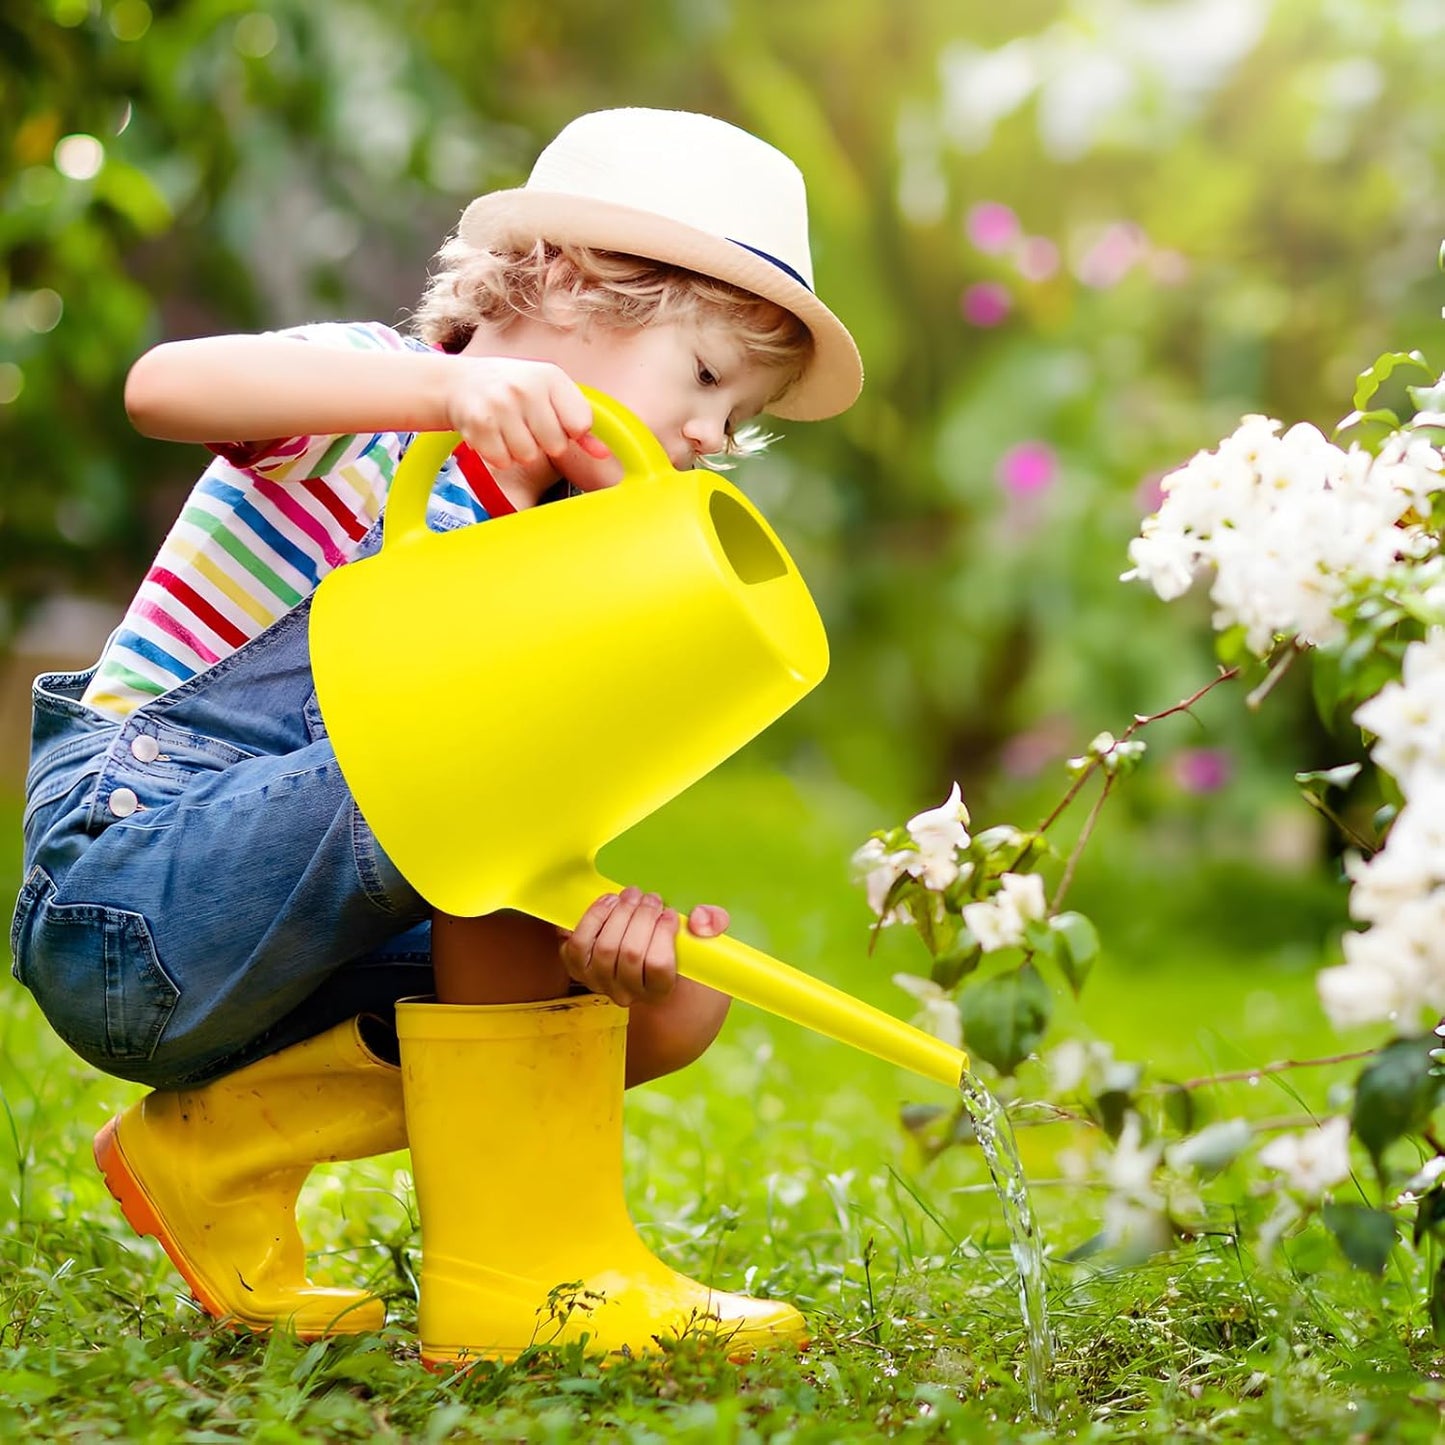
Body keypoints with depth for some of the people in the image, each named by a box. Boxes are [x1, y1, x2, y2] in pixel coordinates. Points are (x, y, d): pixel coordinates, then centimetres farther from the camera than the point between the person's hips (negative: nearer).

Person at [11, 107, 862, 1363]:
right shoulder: (377, 401, -6)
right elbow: (164, 384, -30)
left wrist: (618, 918, -28)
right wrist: (451, 382, -41)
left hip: (257, 955, 8)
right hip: (130, 892, -8)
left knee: (674, 1003, -5)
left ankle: (220, 1149, 0)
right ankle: (521, 1263, -21)